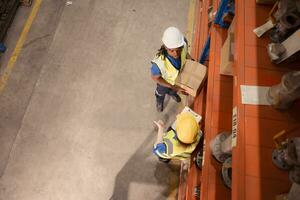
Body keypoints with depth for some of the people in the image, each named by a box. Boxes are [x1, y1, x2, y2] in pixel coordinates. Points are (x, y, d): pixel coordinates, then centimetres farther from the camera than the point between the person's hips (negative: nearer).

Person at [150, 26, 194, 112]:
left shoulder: (183, 45, -39)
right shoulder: (159, 63, -51)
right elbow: (155, 77, -27)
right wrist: (173, 87, -25)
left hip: (178, 76, 3)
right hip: (164, 81, -3)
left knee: (172, 90, 39)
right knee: (161, 92, 34)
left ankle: (172, 93, 77)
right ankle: (159, 102, 71)